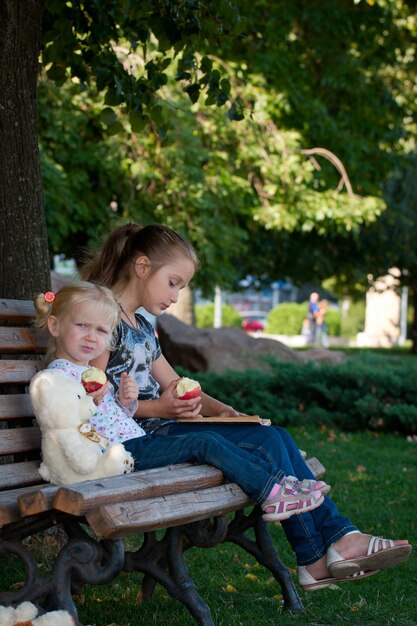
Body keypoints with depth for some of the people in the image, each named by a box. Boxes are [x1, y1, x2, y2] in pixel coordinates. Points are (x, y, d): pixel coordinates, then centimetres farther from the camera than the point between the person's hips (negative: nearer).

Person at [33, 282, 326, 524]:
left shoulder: (89, 372, 21)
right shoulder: (59, 372, -9)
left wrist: (126, 399, 3)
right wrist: (91, 402, -31)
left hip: (137, 439, 10)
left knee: (212, 442, 0)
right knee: (205, 443, -16)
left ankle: (282, 481, 0)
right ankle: (271, 491, -11)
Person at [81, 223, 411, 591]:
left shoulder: (141, 326, 21)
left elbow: (175, 385, 22)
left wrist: (219, 409, 5)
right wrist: (156, 408, -23)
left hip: (161, 426, 9)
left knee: (275, 435, -4)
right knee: (265, 440, -15)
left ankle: (339, 535, -6)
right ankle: (314, 558, -5)